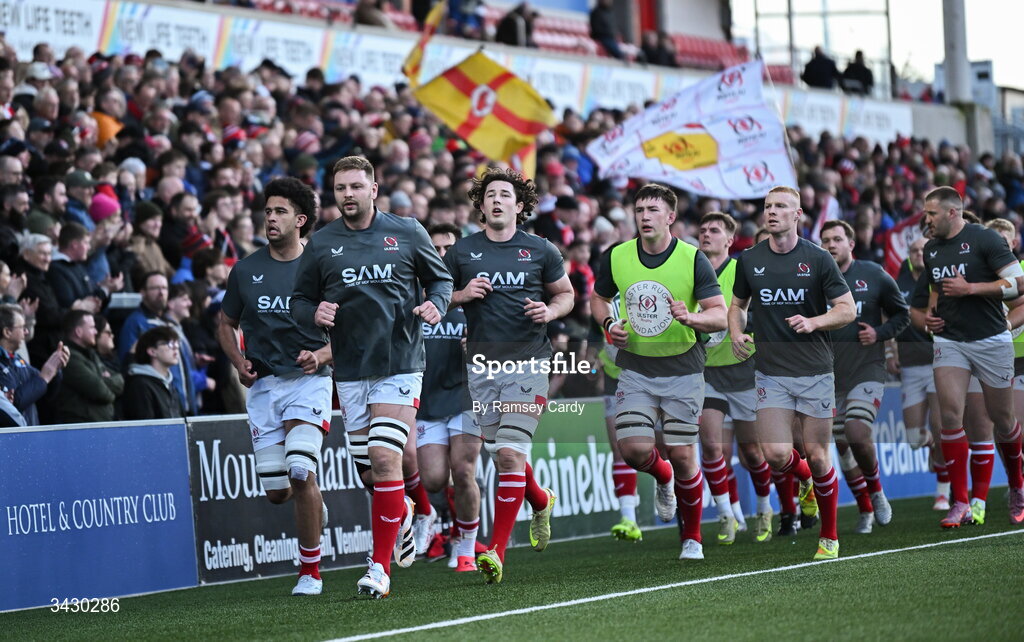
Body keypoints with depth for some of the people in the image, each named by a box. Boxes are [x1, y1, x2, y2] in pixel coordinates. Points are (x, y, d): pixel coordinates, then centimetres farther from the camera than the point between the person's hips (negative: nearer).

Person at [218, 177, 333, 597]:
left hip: (308, 379, -3)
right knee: (276, 492, 0)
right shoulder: (246, 270, 7)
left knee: (301, 472, -21)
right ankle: (314, 506, 39)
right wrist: (239, 363, 0)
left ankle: (310, 571, -7)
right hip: (262, 385, 3)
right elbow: (226, 324, 18)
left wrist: (321, 356, -15)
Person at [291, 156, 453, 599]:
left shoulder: (407, 233, 3)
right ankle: (401, 513, 42)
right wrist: (314, 313, -11)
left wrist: (436, 304, -7)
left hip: (399, 366, -3)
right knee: (368, 473, 7)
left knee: (384, 460, -14)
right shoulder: (320, 245, 5)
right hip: (349, 373, 3)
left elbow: (440, 277, 13)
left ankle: (381, 566, -9)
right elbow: (299, 300, 11)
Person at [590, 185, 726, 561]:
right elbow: (598, 298, 17)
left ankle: (692, 537, 16)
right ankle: (663, 478, 25)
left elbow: (721, 315, -9)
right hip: (635, 368, 2)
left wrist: (691, 317, -30)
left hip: (682, 370, -2)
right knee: (633, 449, -12)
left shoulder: (693, 259, -8)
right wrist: (609, 324, -4)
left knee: (682, 455, -3)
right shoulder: (616, 258, -1)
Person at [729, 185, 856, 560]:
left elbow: (848, 309, -1)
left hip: (815, 370, -2)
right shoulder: (749, 261, 5)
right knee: (776, 454, -12)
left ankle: (829, 537, 17)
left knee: (816, 455, 0)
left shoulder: (818, 259, -3)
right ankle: (804, 480, 26)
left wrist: (814, 322, -19)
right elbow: (737, 304, 21)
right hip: (770, 372, 2)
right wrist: (737, 333, 0)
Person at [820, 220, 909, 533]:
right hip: (831, 375, 3)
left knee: (857, 434, -20)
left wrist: (879, 333, -8)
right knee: (843, 445, 4)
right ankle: (865, 511, 19)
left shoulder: (874, 275, 0)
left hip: (867, 369, -3)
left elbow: (902, 314, 8)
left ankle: (876, 492, 6)